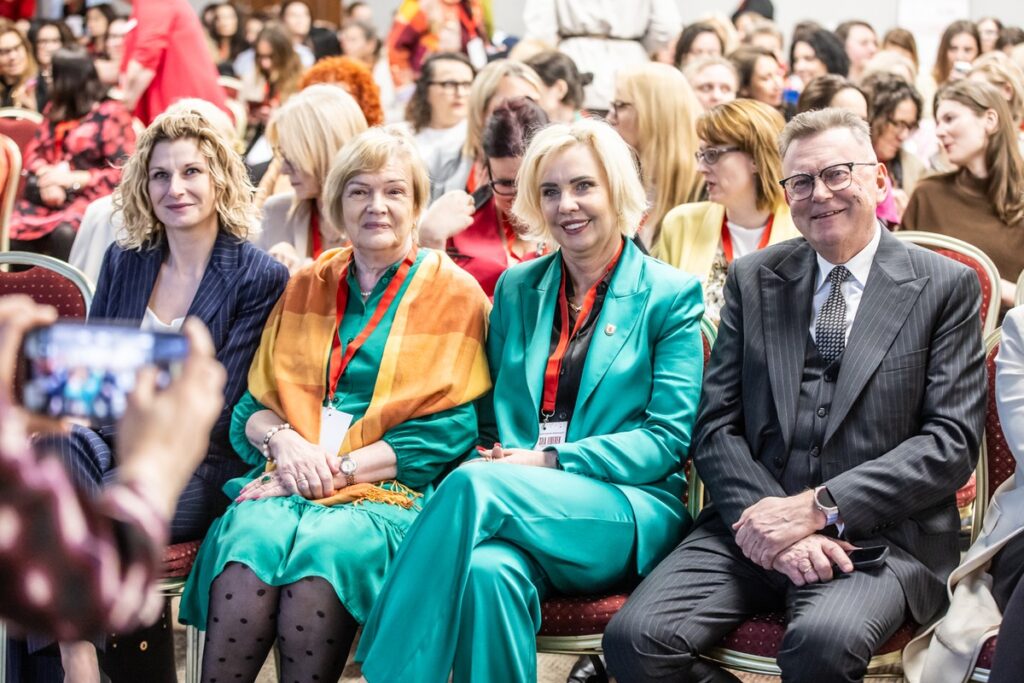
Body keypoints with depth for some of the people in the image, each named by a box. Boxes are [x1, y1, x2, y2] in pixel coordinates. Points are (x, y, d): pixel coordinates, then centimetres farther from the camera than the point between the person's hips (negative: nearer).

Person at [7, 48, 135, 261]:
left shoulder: (111, 114, -1)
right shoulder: (55, 111, 19)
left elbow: (123, 172, -7)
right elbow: (33, 152, 16)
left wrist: (72, 179, -13)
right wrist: (47, 175, -7)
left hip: (90, 198, -5)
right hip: (49, 196, 5)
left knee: (64, 233, -35)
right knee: (15, 227, -24)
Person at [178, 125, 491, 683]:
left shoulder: (454, 295, 7)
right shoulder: (305, 287, 19)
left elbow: (446, 431, -2)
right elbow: (253, 402, 17)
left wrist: (339, 469, -10)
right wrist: (284, 441, -7)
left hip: (390, 490, -3)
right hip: (290, 479, 3)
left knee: (321, 554, -34)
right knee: (247, 550, -30)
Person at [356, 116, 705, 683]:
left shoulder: (671, 295, 5)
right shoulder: (516, 289, 18)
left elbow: (669, 437, -2)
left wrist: (550, 461, -13)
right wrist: (497, 460, -7)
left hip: (626, 516, -3)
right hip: (518, 508, 3)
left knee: (476, 484, -33)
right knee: (489, 569, -37)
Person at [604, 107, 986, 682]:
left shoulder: (947, 286, 5)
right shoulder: (753, 280, 14)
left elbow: (954, 441, -4)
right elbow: (717, 426, 8)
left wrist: (818, 506, -14)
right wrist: (772, 521, -12)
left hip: (883, 533, -3)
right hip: (755, 523, 3)